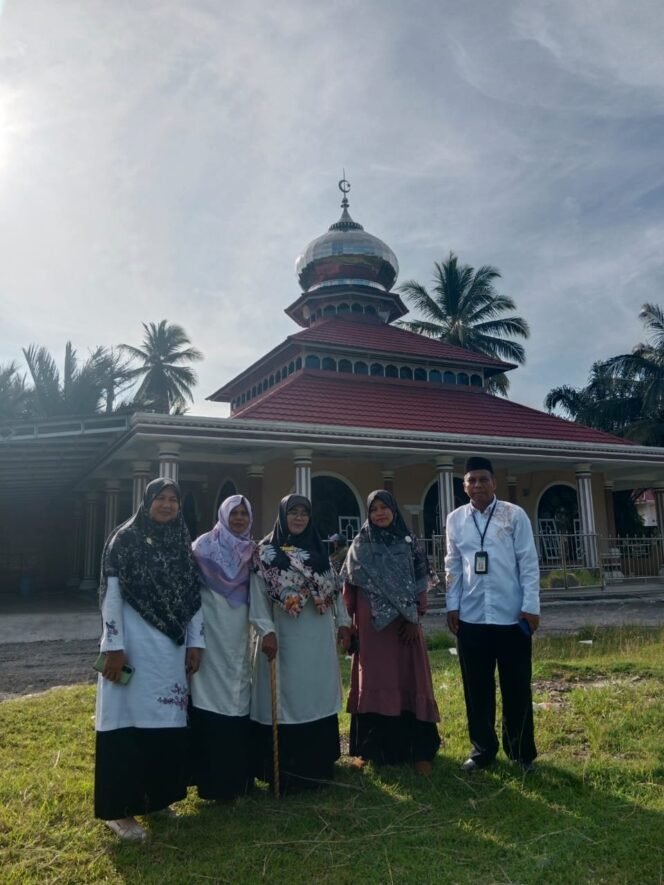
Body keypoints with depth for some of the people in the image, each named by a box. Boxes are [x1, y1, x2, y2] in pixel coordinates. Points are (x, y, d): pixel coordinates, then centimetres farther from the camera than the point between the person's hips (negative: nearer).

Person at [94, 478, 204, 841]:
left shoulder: (183, 545, 9)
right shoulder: (124, 540, -6)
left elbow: (194, 597, 11)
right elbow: (110, 595, -9)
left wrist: (195, 642, 7)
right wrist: (114, 647, -14)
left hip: (171, 649, 5)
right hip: (133, 648, -5)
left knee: (167, 722, 11)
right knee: (128, 722, 1)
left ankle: (157, 798, 27)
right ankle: (119, 809, 13)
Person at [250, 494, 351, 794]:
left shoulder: (319, 551, 11)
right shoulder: (265, 553, -3)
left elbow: (335, 589, 14)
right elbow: (258, 595, -9)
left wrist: (343, 622, 9)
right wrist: (266, 630, -19)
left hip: (319, 637, 5)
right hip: (285, 637, -5)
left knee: (318, 697, 13)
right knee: (287, 699, 0)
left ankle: (319, 763, 28)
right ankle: (286, 770, 10)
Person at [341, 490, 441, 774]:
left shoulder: (409, 543, 5)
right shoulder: (359, 545, 3)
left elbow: (421, 583, 4)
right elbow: (349, 586, 3)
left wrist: (415, 618, -5)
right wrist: (348, 621, -2)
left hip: (405, 623, 1)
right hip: (372, 624, -1)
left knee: (410, 682, 3)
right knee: (373, 683, 6)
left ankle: (417, 749, 12)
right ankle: (369, 748, 15)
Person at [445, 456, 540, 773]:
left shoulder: (514, 515, -4)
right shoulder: (455, 518, 5)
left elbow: (529, 562, -4)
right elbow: (453, 566, 8)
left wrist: (531, 606, -8)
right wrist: (452, 605, 5)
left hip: (512, 615, -2)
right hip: (471, 617, 3)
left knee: (516, 687, 9)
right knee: (476, 688, 12)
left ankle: (521, 751, 26)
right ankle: (482, 747, 28)